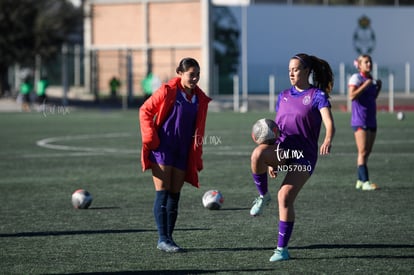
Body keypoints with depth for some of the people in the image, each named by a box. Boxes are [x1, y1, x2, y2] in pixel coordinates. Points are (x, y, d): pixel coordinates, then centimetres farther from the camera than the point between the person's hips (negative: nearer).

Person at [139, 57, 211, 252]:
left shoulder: (200, 98, 7)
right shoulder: (168, 91, -8)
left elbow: (198, 129, 14)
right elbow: (145, 111, -3)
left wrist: (197, 159, 10)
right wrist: (151, 138, -11)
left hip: (183, 152, 5)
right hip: (163, 149, -5)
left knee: (174, 196, 6)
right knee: (163, 194, -7)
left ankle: (169, 237, 11)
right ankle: (162, 239, -7)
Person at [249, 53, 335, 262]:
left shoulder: (317, 95, 0)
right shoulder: (283, 97, 18)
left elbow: (329, 123, -15)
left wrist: (328, 140, -38)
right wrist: (271, 161, 20)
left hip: (303, 155, -4)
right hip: (281, 149, 4)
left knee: (285, 196, -19)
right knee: (257, 154, -33)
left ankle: (282, 249, -6)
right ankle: (263, 196, -9)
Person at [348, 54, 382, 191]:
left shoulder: (371, 79, 16)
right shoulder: (356, 78, -7)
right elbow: (352, 96, -18)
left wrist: (378, 87, 10)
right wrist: (365, 85, -20)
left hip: (371, 120, 8)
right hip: (360, 120, -8)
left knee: (367, 152, 7)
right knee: (363, 151, -11)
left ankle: (360, 181, 13)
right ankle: (365, 182, -15)